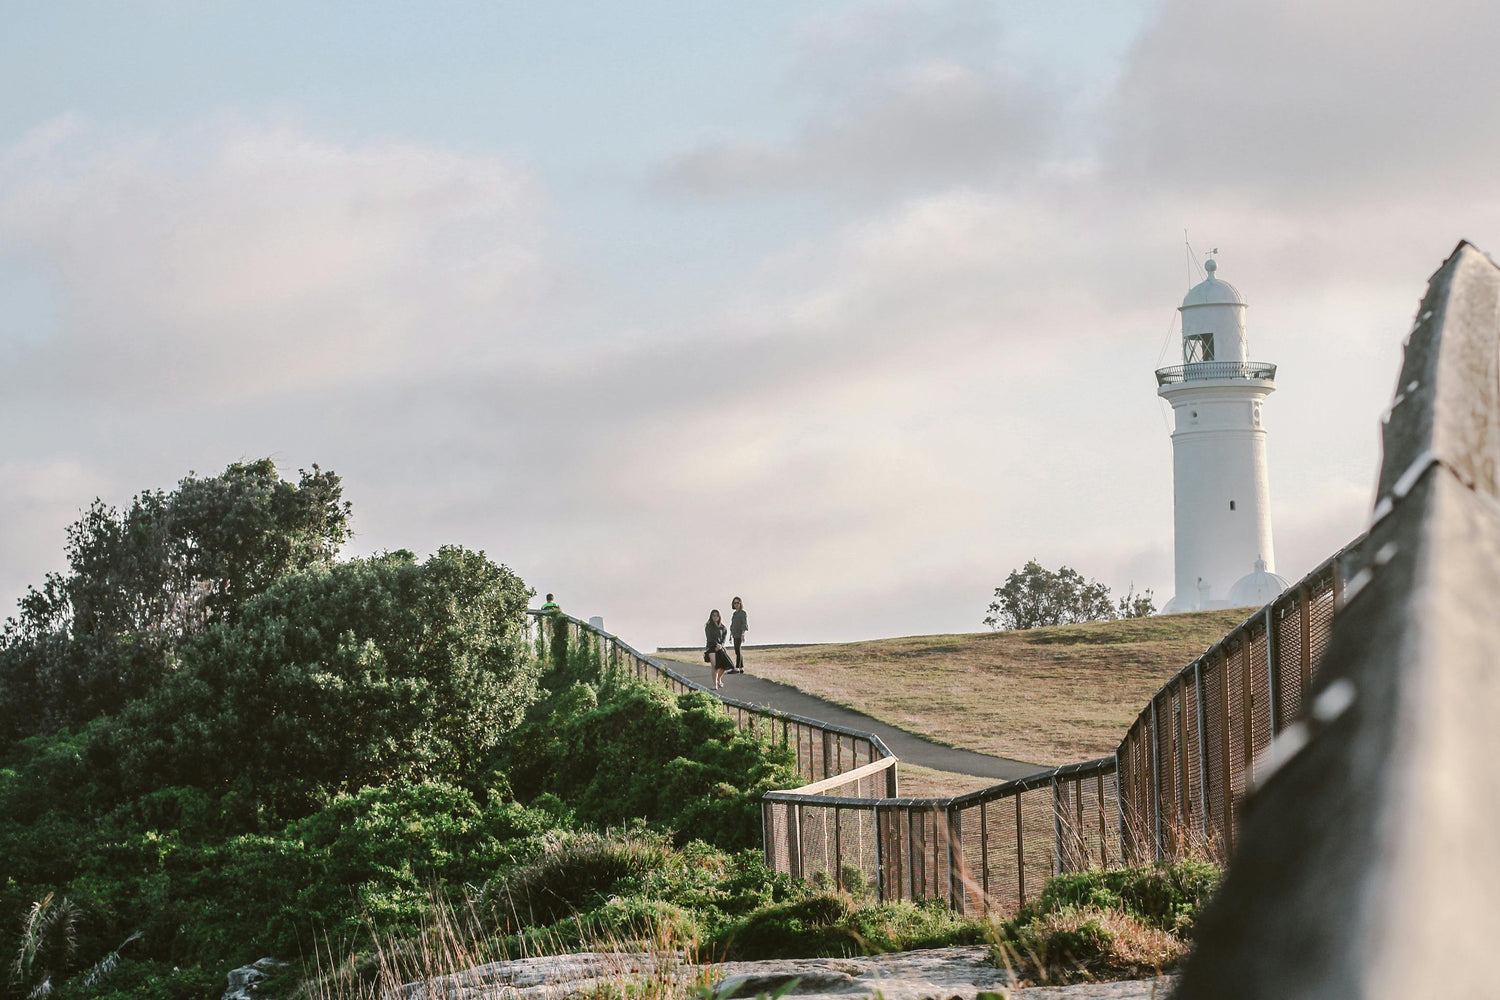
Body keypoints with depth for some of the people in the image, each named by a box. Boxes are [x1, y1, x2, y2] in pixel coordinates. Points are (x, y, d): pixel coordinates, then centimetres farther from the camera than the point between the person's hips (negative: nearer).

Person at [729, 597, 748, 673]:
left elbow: (744, 624, -14)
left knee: (737, 651, -14)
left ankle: (737, 668, -18)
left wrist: (743, 634, -22)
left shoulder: (743, 612, -6)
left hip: (740, 634, -9)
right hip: (735, 634, 9)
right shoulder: (735, 613, 18)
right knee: (738, 651, 8)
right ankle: (742, 668, 12)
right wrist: (730, 635, 20)